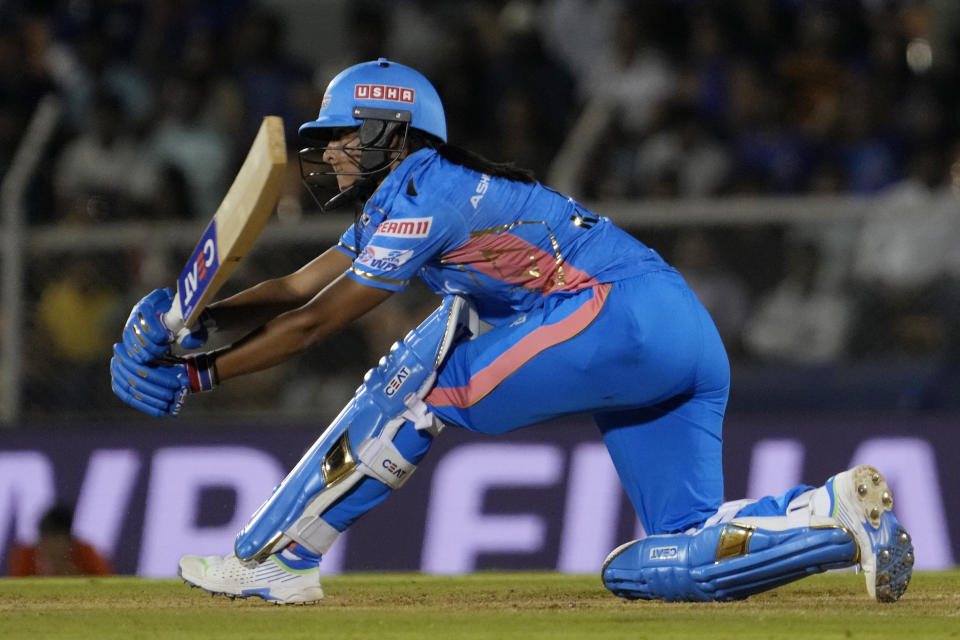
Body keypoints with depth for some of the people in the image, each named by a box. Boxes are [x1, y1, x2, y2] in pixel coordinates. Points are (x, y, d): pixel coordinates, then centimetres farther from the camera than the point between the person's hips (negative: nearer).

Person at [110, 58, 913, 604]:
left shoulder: (424, 190, -3)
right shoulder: (397, 203, 26)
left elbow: (318, 323, -3)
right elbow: (296, 291, 22)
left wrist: (202, 374, 2)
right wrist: (193, 322, 8)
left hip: (626, 312, -10)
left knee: (420, 384, -6)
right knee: (659, 568, 5)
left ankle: (271, 559, -6)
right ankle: (841, 511, -9)